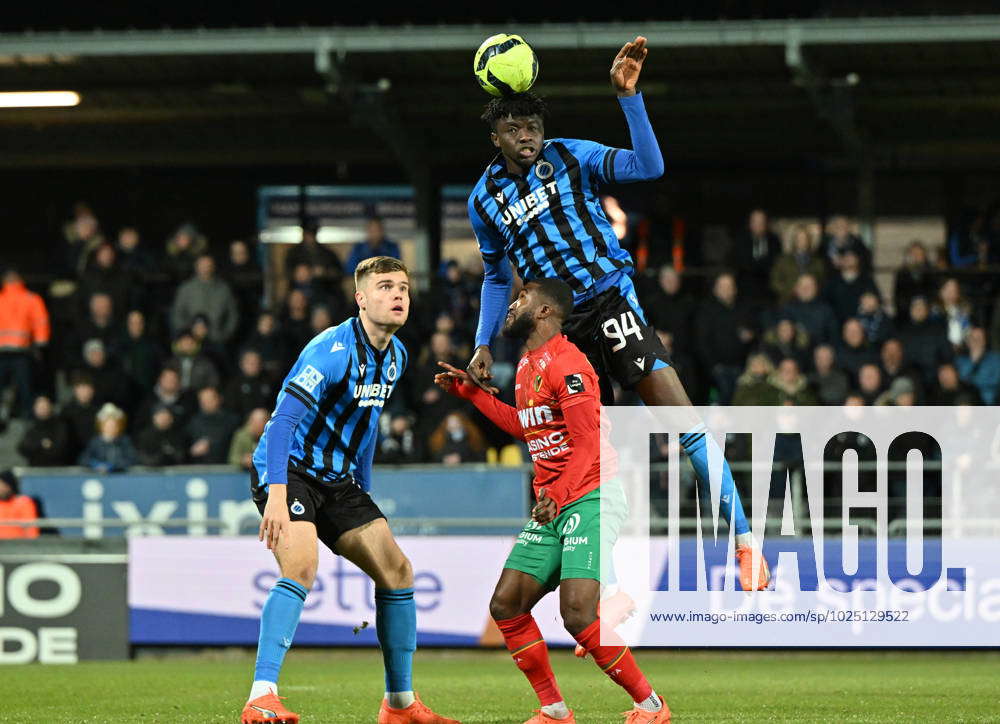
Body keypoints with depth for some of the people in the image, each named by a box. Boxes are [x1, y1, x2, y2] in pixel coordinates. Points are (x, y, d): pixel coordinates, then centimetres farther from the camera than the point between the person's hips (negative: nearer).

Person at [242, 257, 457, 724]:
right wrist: (276, 493, -39)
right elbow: (284, 418, -29)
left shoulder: (395, 356, 7)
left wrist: (364, 498, 23)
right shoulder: (333, 350, -22)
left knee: (397, 571, 4)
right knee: (302, 567, -29)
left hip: (338, 481, 9)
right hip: (289, 471, -9)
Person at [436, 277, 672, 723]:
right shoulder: (527, 367, 16)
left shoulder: (565, 365, -13)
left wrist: (557, 496, -33)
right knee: (505, 607, 3)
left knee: (578, 615, -21)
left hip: (588, 500, -10)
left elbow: (588, 446, -19)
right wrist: (471, 393, 31)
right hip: (551, 507, 10)